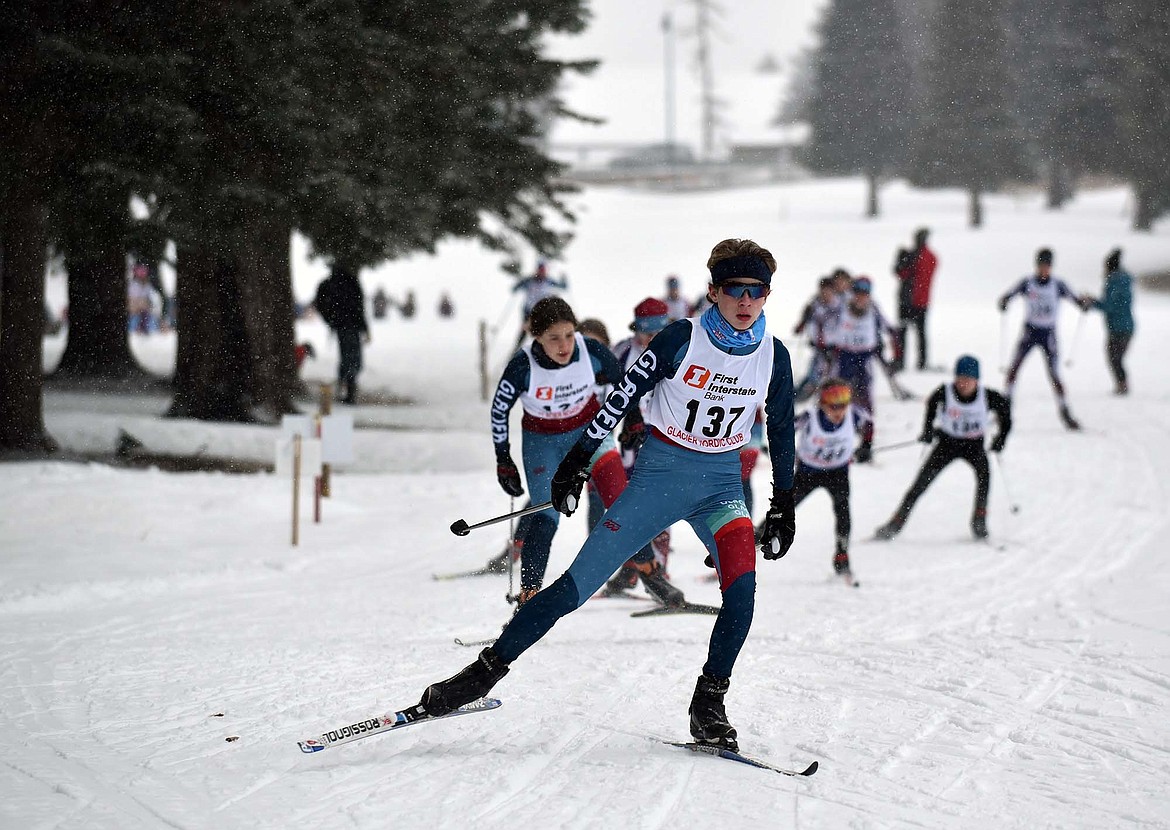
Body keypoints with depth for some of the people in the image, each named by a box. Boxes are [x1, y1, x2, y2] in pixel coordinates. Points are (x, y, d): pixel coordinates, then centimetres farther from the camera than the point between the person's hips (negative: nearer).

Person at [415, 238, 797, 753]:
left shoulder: (774, 357, -2)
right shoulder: (682, 339, -12)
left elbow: (781, 433, 11)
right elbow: (623, 397, -6)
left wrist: (784, 506, 11)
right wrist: (577, 462, -7)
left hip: (722, 482, 2)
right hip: (660, 473, -2)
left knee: (742, 588, -24)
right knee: (578, 585, -7)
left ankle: (708, 704, -9)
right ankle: (485, 672, 2)